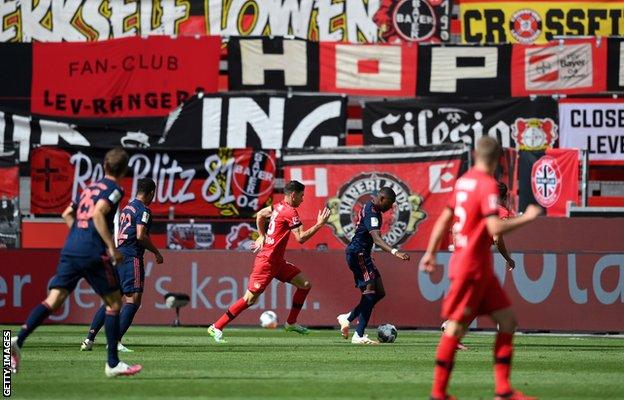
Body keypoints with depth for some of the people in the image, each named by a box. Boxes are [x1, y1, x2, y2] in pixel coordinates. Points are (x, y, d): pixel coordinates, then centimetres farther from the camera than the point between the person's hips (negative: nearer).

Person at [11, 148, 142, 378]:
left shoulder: (90, 188, 22)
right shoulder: (114, 189, -1)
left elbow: (67, 214, 28)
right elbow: (98, 214, -17)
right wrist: (112, 248, -16)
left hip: (70, 250, 7)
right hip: (93, 255, -7)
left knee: (54, 300, -1)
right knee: (114, 302, 6)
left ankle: (19, 340, -22)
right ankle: (113, 363, 6)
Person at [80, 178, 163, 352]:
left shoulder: (127, 208, 20)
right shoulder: (143, 210, -7)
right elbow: (140, 236, -17)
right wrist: (156, 252, -7)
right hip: (131, 258, -9)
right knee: (133, 300, -8)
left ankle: (89, 339, 7)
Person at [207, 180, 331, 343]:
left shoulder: (279, 207, 11)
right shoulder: (290, 212, -16)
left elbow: (260, 215, 25)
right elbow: (301, 238, -21)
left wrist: (262, 236, 27)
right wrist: (319, 224, -15)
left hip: (278, 262, 10)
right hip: (267, 261, -10)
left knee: (305, 284, 8)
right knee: (250, 298, -8)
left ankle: (291, 322, 15)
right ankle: (216, 327, -3)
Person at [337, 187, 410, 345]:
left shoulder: (370, 207, 13)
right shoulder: (372, 212, -20)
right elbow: (376, 239, -35)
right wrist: (395, 252, -48)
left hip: (362, 254, 11)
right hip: (358, 253, -11)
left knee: (379, 293, 9)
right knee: (370, 291, -16)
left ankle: (347, 318, 17)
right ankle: (359, 335, -20)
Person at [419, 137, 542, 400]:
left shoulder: (463, 181, 10)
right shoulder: (487, 185, -15)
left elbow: (444, 220, 16)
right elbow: (495, 228, -23)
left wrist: (431, 252, 21)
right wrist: (526, 218, -11)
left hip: (481, 269, 9)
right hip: (471, 267, -9)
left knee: (507, 320, 7)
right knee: (456, 328, -4)